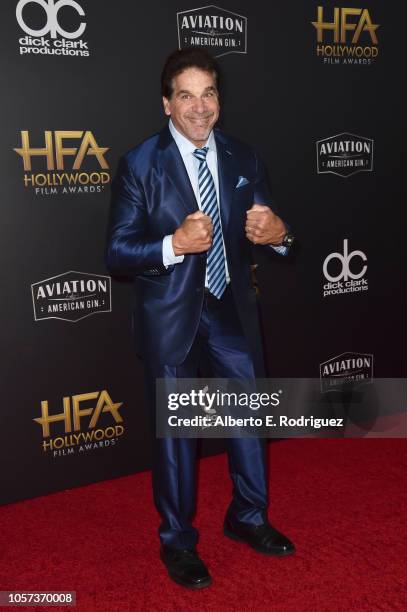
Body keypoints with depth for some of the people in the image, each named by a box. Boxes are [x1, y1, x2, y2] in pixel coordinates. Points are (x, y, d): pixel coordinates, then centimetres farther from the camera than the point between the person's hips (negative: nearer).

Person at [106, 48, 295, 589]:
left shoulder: (244, 159, 2)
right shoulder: (140, 165, -10)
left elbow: (266, 230, 5)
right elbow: (117, 251, -12)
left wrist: (277, 234, -19)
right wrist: (175, 244, -28)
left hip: (233, 306, 4)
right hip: (170, 313, -4)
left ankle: (248, 518, 40)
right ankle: (177, 541, 31)